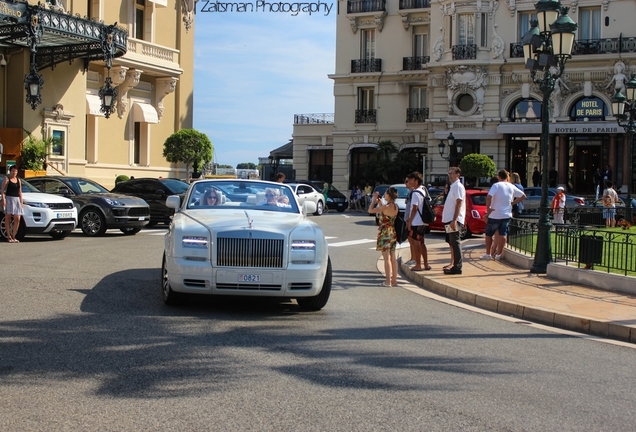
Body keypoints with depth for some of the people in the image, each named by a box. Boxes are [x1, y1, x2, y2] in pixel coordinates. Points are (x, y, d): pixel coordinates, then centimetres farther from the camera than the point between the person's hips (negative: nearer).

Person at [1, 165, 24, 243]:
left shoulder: (18, 180, 15)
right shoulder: (7, 179, 1)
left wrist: (21, 201, 11)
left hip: (17, 199, 5)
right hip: (9, 199, -5)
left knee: (17, 219, -3)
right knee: (8, 217, -2)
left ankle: (13, 236, 6)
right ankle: (9, 236, 2)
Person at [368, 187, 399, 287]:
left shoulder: (386, 206, -19)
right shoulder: (395, 206, 4)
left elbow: (370, 210, -14)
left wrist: (374, 199, -3)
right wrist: (379, 201, 19)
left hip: (385, 233, -7)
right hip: (393, 232, 7)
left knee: (387, 258, -4)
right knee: (393, 258, 10)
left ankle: (388, 281, -1)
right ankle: (394, 280, 14)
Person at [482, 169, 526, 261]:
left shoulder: (496, 185, -10)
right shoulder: (512, 187, 6)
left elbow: (489, 197, -23)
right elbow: (523, 196, 13)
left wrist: (488, 208, -12)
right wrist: (512, 203, 10)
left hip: (495, 215, -4)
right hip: (507, 215, 4)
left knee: (489, 234, 10)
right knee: (502, 234, 5)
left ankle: (488, 254, 14)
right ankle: (498, 254, 4)